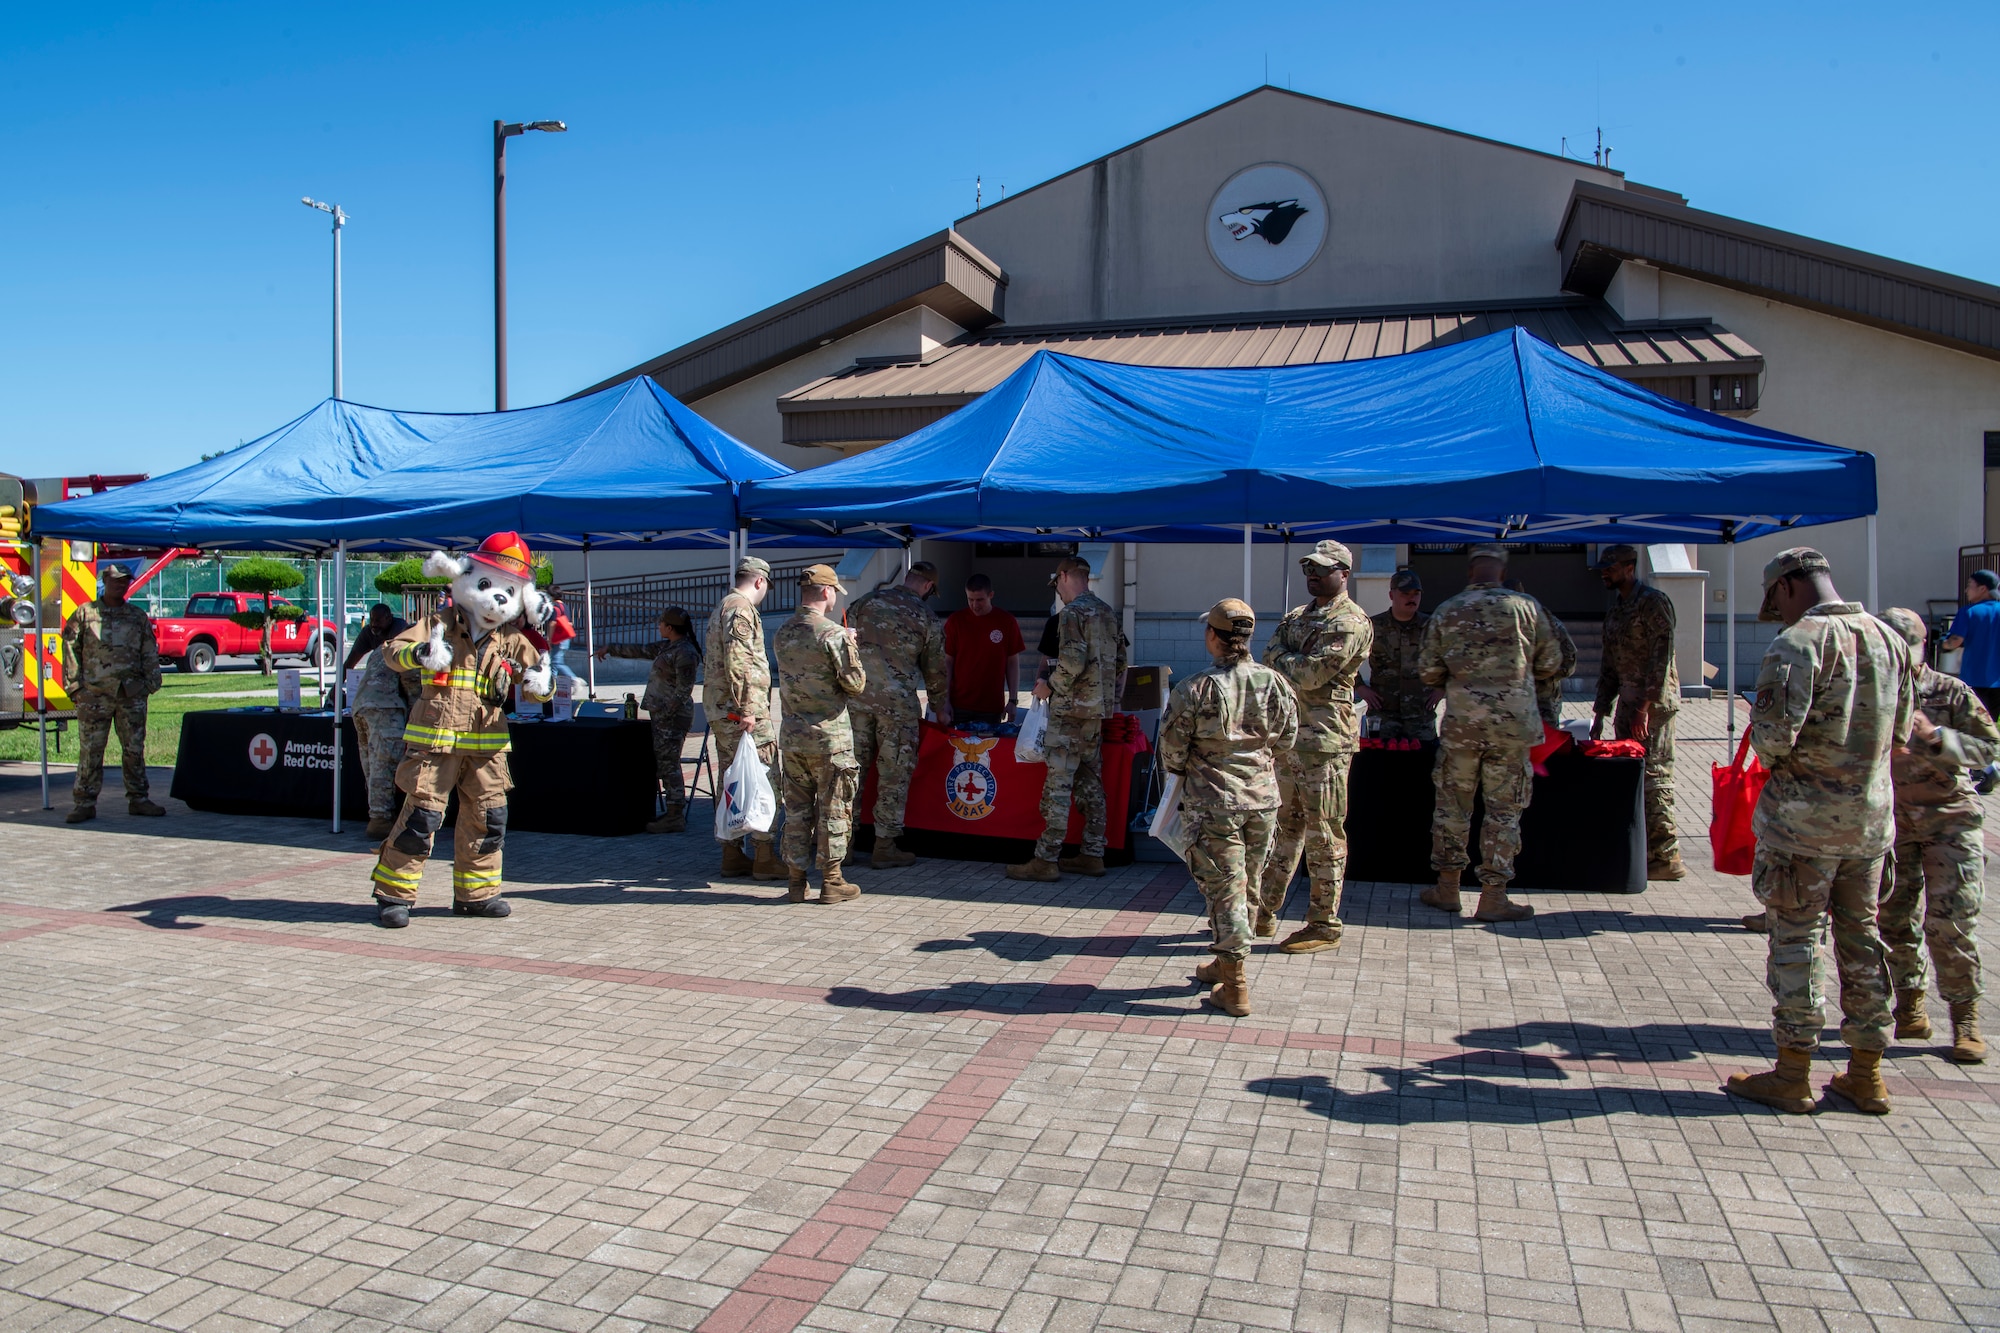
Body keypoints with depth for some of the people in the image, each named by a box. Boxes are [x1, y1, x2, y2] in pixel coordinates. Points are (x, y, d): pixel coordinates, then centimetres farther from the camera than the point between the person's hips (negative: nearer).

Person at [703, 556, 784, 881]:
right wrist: (747, 710, -22)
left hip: (718, 709, 10)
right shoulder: (741, 609, -12)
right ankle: (765, 858, -4)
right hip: (741, 710, -10)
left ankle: (732, 856, 16)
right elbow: (737, 661, -22)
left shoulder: (721, 607, 20)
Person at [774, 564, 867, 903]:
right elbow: (856, 684, -12)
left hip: (792, 735, 6)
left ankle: (797, 881, 16)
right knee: (833, 809, 4)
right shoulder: (834, 634, -13)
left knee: (796, 809, 11)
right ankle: (831, 881, 10)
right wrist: (851, 647, 4)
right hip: (829, 735, -5)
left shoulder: (782, 635, 6)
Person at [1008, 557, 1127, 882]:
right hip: (1099, 710, 9)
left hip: (1072, 709, -9)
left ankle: (1046, 860, -6)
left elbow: (1072, 661, -23)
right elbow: (1120, 662, 17)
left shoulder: (1073, 612, -12)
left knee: (1058, 783, -7)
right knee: (1089, 781, 13)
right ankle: (1092, 854, 17)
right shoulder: (1108, 612, 15)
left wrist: (1049, 685, -8)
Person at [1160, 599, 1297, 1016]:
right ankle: (1224, 963, 35)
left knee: (1224, 888, 3)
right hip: (1263, 799, 4)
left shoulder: (1193, 689, -15)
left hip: (1213, 802, -4)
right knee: (1245, 884, 18)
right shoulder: (1273, 683, -5)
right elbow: (1285, 739, 7)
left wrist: (1188, 771, 14)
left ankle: (1235, 988, 5)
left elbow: (1171, 751, -7)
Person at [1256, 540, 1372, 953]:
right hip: (1285, 734, 8)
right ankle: (1264, 913, 24)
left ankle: (1325, 925, 6)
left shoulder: (1350, 623, -10)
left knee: (1323, 833, -2)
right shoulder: (1296, 616, 18)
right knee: (1282, 825, 15)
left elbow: (1310, 674, -18)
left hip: (1324, 739, -8)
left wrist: (1282, 661, -2)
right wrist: (1296, 663, -11)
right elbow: (1271, 656, 6)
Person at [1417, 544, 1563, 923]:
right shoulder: (1526, 606, -3)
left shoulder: (1445, 612, 1)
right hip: (1514, 721, -1)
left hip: (1461, 721, 1)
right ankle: (1493, 897, 8)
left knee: (1452, 803, 13)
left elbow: (1428, 672, 4)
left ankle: (1447, 888, 19)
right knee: (1504, 809, 5)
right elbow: (1551, 663, 4)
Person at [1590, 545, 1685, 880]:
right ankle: (1637, 849, 16)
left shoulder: (1653, 601, -10)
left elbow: (1662, 657, -17)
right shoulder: (1614, 608, 17)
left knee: (1653, 775, -9)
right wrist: (1600, 712, 18)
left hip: (1655, 701, -9)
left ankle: (1666, 858, -5)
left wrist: (1645, 707, -21)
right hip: (1627, 701, 9)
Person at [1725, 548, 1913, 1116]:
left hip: (1804, 817, -6)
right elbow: (1901, 731, 14)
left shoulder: (1797, 642, -16)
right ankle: (1867, 1074, 23)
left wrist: (1769, 757, 0)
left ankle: (1792, 1075, 10)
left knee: (1796, 937, 2)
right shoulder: (1889, 639, 6)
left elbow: (1773, 733, -21)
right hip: (1872, 813, 7)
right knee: (1861, 935, 14)